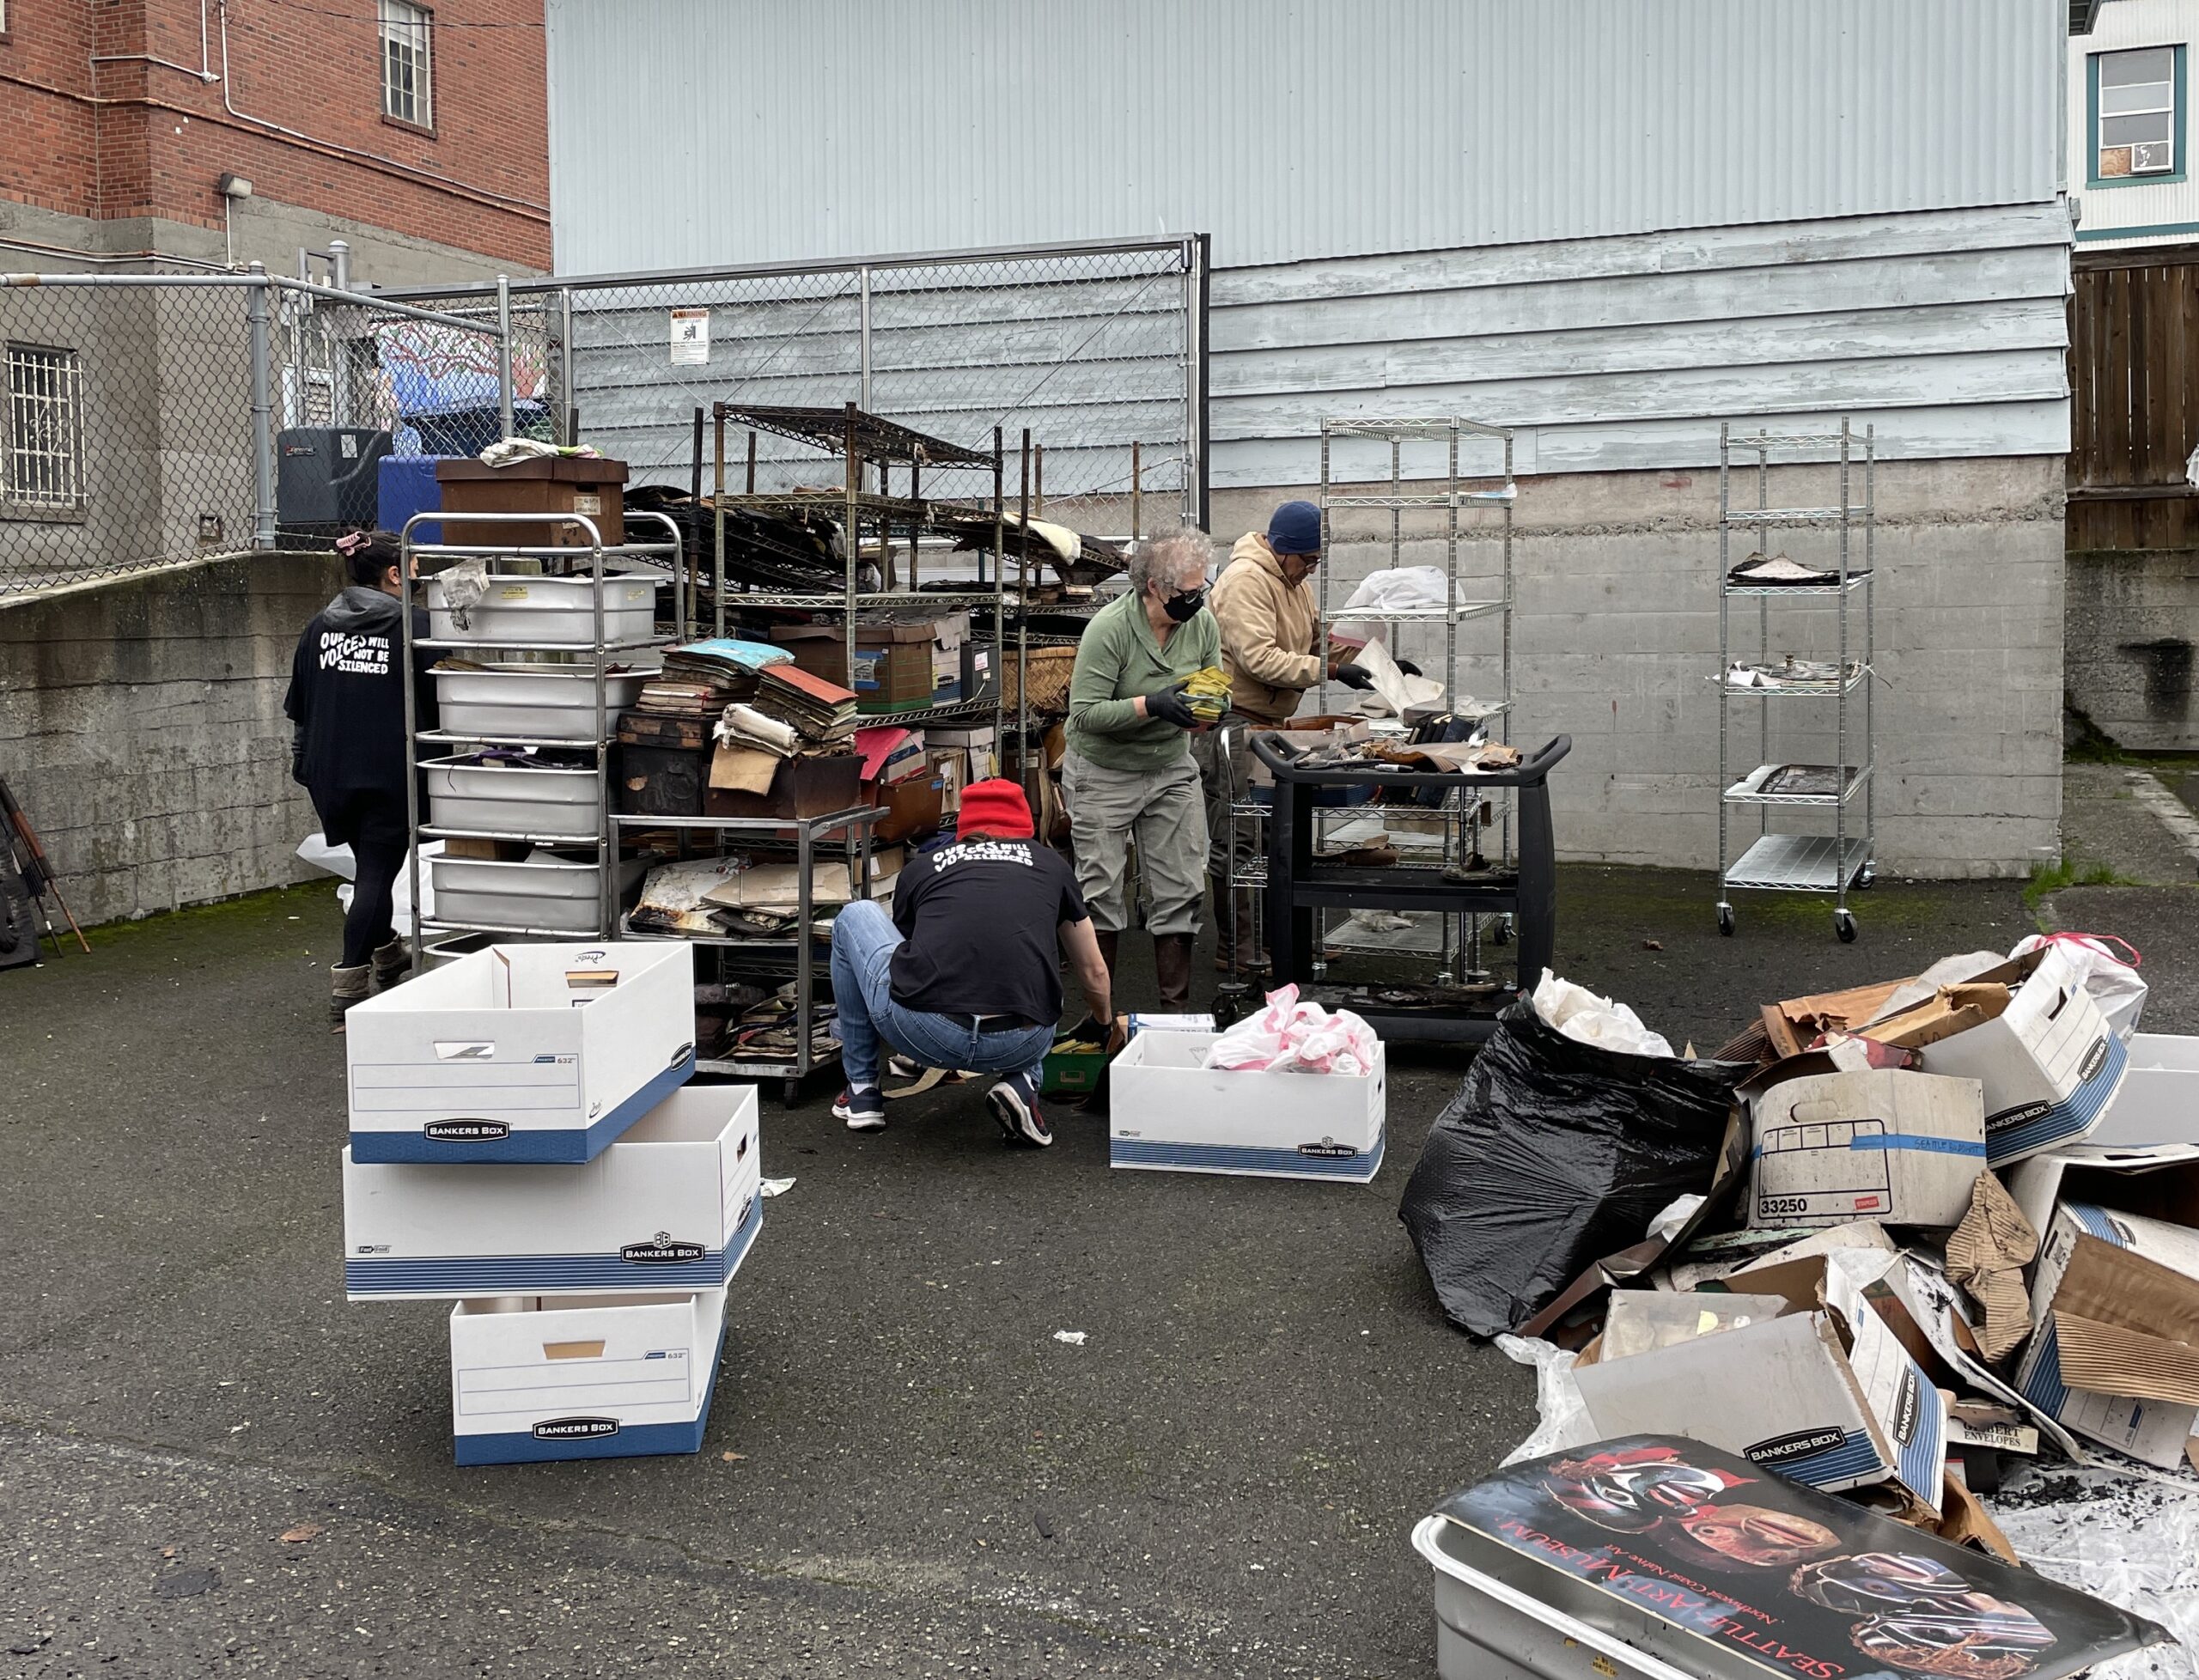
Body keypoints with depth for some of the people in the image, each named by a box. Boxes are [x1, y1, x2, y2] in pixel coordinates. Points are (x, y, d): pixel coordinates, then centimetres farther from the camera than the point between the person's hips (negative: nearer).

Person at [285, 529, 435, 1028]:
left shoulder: (319, 628, 8)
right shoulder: (413, 626, -9)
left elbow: (298, 707, 14)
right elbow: (438, 703, -6)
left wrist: (302, 763, 24)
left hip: (329, 774, 6)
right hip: (389, 772, -6)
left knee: (371, 866, 23)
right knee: (377, 874, -1)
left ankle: (386, 953, 41)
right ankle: (347, 994, -3)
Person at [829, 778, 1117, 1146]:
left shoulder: (920, 866, 23)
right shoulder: (1050, 863, 23)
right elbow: (1094, 973, 32)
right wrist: (1108, 1023, 55)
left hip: (924, 1034, -1)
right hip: (1023, 1046, 1)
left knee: (854, 917, 29)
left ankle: (862, 1091, 30)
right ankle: (1023, 1084, 11)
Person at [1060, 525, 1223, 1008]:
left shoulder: (1202, 623, -6)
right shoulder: (1109, 628, -23)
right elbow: (1084, 713, -23)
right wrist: (1152, 706, -34)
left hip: (1172, 770, 5)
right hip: (1103, 773, -5)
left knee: (1180, 893, 3)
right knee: (1102, 895, 2)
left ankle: (1177, 1007, 13)